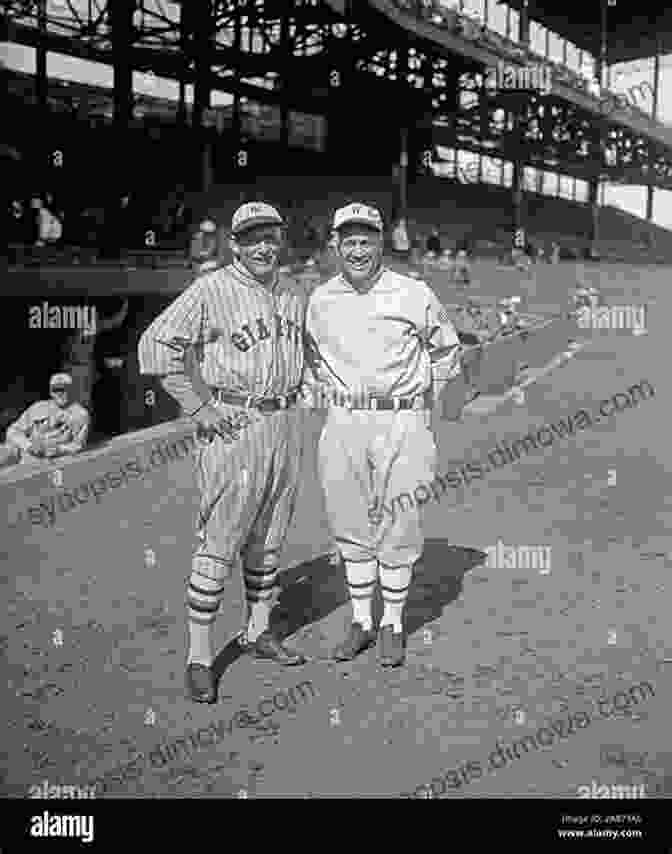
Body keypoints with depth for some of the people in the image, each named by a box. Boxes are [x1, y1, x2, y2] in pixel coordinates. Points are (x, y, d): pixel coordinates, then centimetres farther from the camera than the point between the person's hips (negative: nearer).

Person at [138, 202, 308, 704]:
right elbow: (156, 346, -14)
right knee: (219, 545, -4)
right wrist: (199, 406, -15)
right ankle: (200, 658, 5)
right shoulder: (211, 291, -10)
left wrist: (295, 395, 14)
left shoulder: (295, 295, 11)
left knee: (269, 539, 15)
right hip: (234, 426, -6)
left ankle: (259, 631, 31)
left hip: (286, 426, 7)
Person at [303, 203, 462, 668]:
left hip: (402, 425, -2)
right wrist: (324, 399, 12)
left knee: (398, 530, 3)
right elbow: (311, 355, 23)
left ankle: (393, 625, 19)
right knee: (353, 529, 9)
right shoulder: (321, 299, 6)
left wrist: (421, 407, 7)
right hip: (343, 426, 3)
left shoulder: (415, 294, -2)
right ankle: (361, 621, 23)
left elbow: (447, 351, 11)